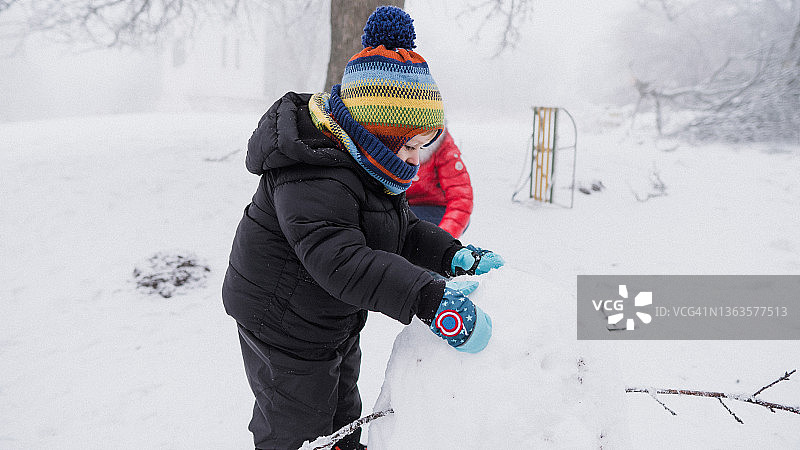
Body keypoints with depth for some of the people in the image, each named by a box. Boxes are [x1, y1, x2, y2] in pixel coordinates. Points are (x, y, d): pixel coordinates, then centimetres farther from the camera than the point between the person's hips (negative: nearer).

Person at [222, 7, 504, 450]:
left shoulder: (364, 168, 1)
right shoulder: (314, 181, -34)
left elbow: (403, 231, 8)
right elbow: (341, 260, -45)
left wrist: (454, 257, -9)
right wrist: (431, 299, -52)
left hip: (335, 322, 9)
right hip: (285, 326, -9)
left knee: (341, 409, 27)